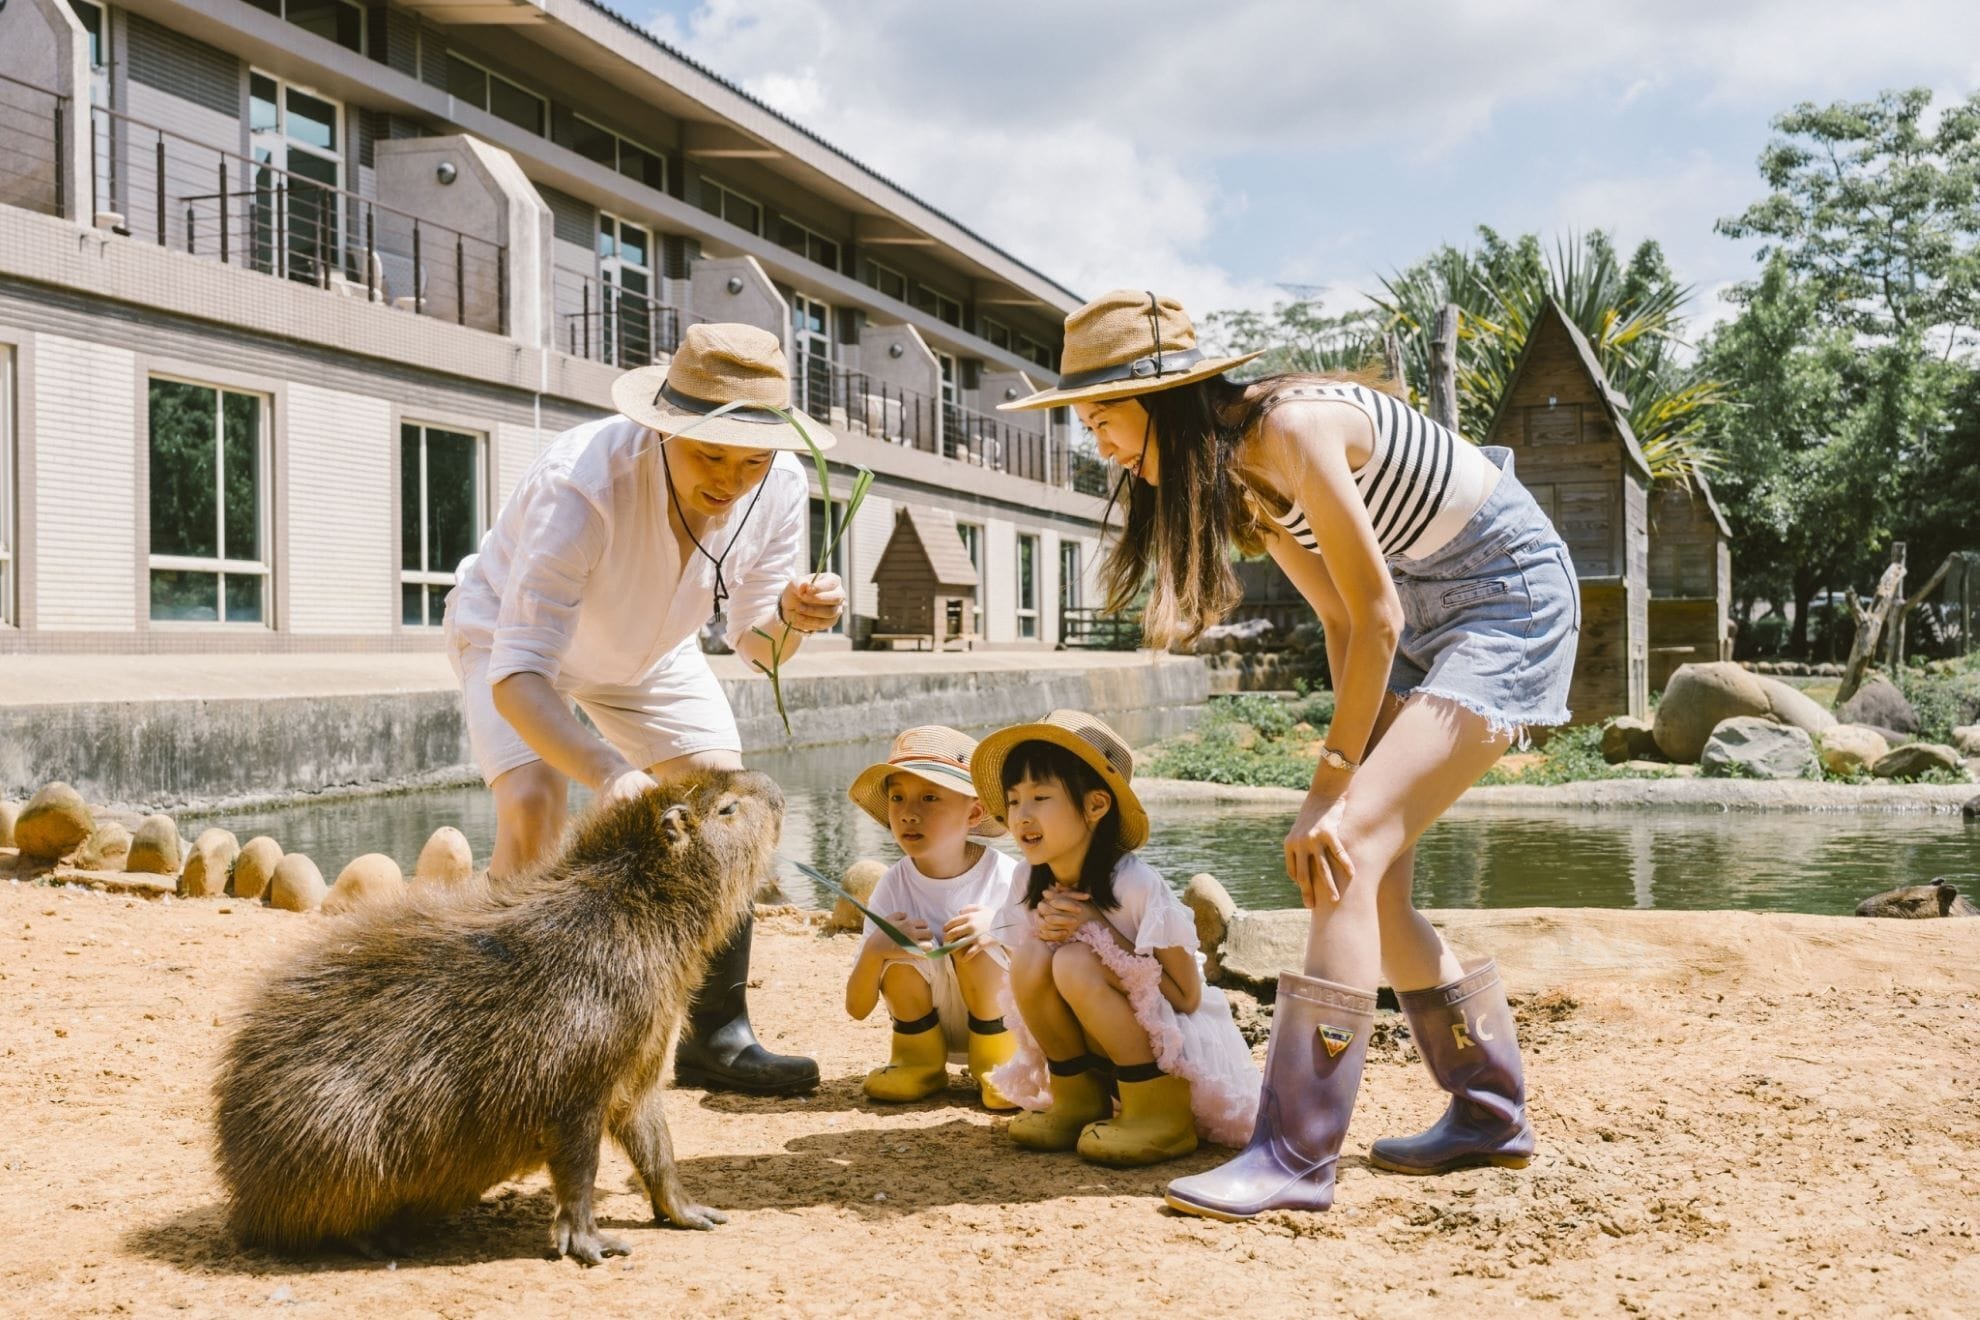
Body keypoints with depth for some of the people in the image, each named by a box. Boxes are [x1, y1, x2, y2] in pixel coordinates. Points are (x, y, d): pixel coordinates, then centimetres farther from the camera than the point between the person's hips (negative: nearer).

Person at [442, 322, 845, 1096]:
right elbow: (516, 675, -44)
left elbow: (755, 643, -12)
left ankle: (717, 1038, 5)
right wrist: (610, 775, -59)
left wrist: (792, 619, -36)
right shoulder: (582, 484, -42)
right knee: (532, 809, -25)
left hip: (646, 648, 5)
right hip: (509, 632, -4)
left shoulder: (778, 487, -26)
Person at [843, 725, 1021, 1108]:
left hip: (1002, 1020, -2)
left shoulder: (1006, 877, -18)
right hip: (932, 1027, 2)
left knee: (973, 944, -27)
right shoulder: (891, 888, -12)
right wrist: (873, 950, -33)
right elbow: (857, 1009, -11)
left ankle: (996, 1064, -6)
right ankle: (921, 1065, 0)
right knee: (900, 956, -25)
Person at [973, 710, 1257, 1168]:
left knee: (1076, 963, -28)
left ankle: (1160, 1114, -16)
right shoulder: (1030, 882, -6)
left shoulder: (1135, 885, -23)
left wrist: (1099, 928, -25)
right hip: (1100, 1045, 6)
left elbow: (1187, 997, -19)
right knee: (1031, 956, -19)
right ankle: (1077, 1100, -1)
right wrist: (1046, 928, -19)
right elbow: (1028, 987, 4)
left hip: (1179, 1049, -5)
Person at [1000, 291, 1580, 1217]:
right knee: (1365, 872, 4)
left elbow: (1377, 619, -22)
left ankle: (1296, 1157, -19)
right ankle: (1489, 1114, 19)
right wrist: (1346, 775, -6)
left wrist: (1336, 784, -16)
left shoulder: (1292, 430, -26)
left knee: (1353, 849, -19)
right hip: (1429, 607, 9)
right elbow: (1339, 620, 3)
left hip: (1510, 594, -9)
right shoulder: (1230, 470, 1)